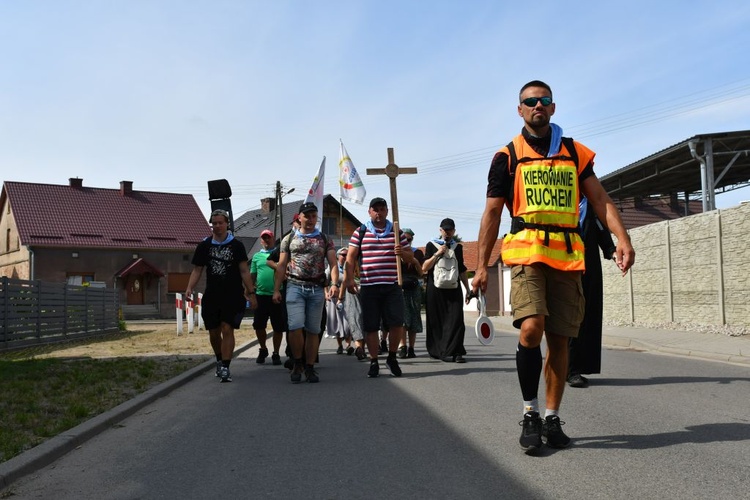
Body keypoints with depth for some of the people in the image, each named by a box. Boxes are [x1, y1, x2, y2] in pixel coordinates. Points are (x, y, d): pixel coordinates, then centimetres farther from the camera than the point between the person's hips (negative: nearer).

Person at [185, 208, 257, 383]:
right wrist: (189, 288, -8)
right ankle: (219, 360, 35)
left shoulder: (236, 245, 0)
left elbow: (244, 271, 0)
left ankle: (225, 368, -10)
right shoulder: (204, 246, 7)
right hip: (211, 296, 3)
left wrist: (251, 293, -5)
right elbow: (197, 270, 8)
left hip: (233, 297, -3)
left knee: (227, 330, -11)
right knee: (214, 332, 11)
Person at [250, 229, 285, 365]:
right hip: (261, 294, 2)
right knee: (258, 325, 4)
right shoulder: (256, 256, 13)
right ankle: (263, 350, 26)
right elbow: (252, 275, 14)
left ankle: (276, 354, 15)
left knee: (278, 327, 2)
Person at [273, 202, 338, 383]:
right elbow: (281, 266, 9)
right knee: (295, 326, -13)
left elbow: (333, 264, 1)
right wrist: (276, 290, 1)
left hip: (317, 289, 1)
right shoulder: (289, 239, 10)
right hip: (295, 287, -1)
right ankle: (297, 363, 7)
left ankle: (310, 368, 14)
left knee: (313, 330, 5)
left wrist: (334, 283, -16)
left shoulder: (325, 240, 10)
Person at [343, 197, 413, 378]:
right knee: (371, 326, 3)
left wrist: (402, 253, -8)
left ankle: (392, 357, 17)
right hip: (368, 286, -1)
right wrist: (349, 280, -6)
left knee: (397, 323, -5)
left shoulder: (397, 232, 12)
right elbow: (350, 258, 5)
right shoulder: (360, 233, 7)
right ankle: (374, 362, 16)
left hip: (392, 286, 1)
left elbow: (410, 256, 15)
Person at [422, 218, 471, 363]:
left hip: (454, 289, 2)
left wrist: (468, 290, 17)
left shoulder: (458, 247, 16)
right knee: (437, 322, 1)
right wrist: (437, 254, -11)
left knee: (456, 320, -10)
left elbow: (462, 271, 21)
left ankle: (453, 351, -11)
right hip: (435, 290, -2)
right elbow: (424, 268, -2)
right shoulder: (431, 245, 7)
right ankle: (437, 351, 12)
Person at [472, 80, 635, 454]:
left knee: (559, 338, 5)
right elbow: (492, 213, 5)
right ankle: (530, 413, -4)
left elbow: (600, 200, 9)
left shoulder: (576, 152, 15)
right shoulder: (508, 156, 7)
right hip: (526, 251, -3)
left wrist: (623, 238, -9)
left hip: (567, 255, 3)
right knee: (531, 329, -21)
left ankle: (552, 417, 17)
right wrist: (481, 266, -2)